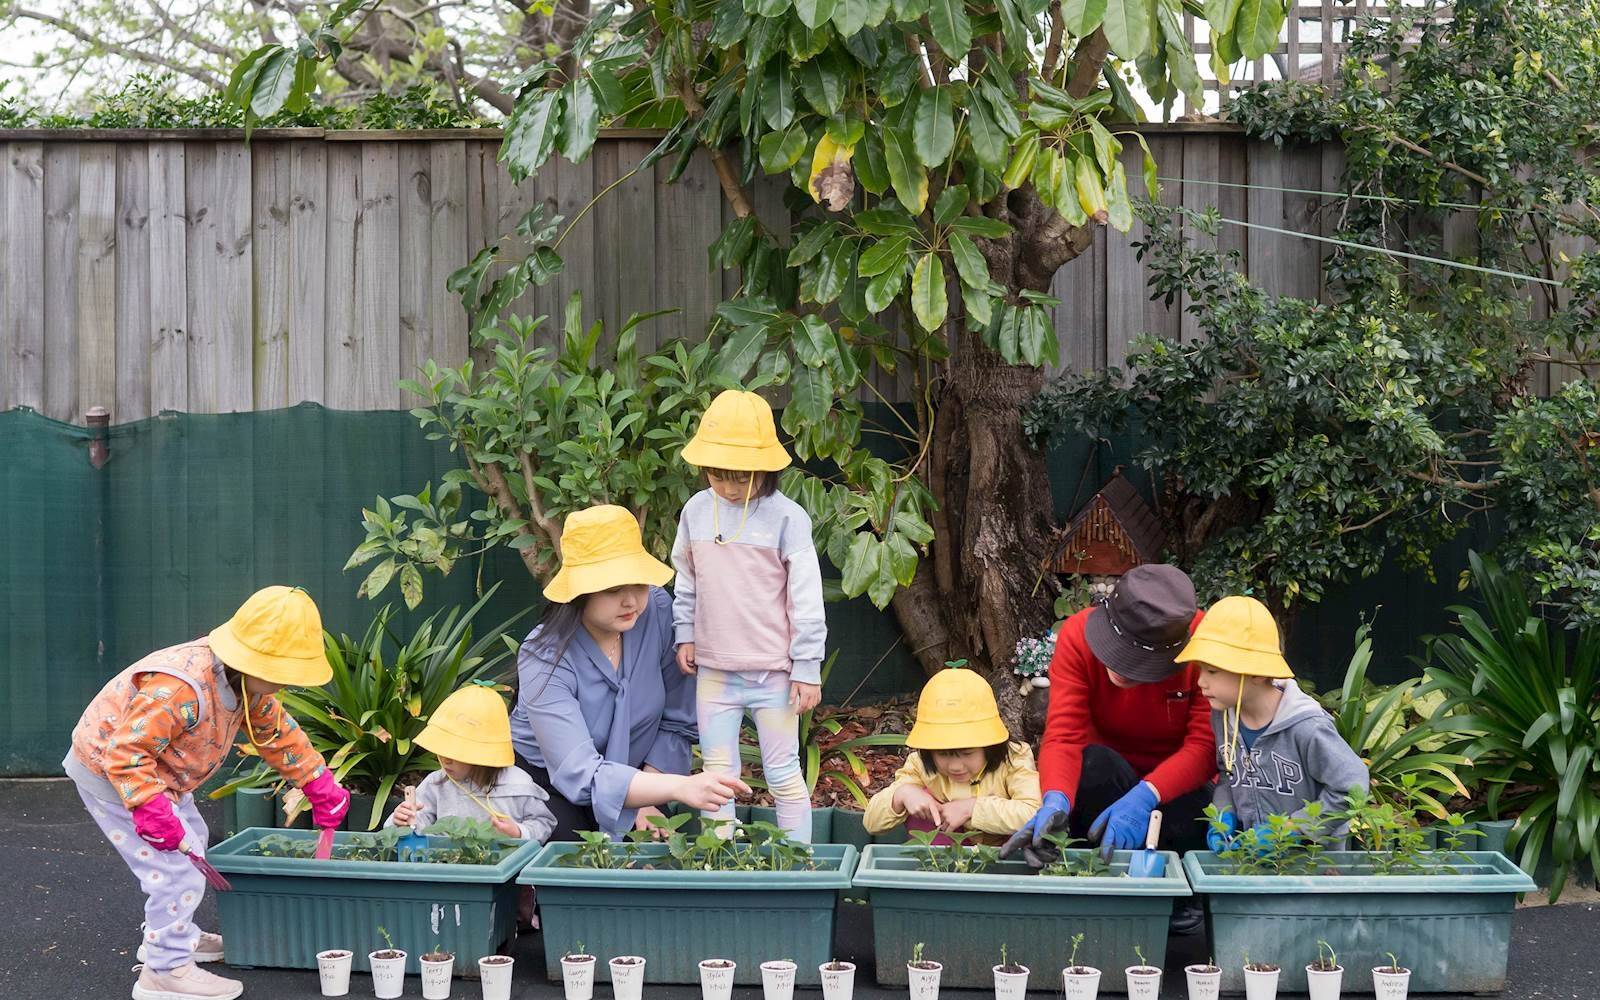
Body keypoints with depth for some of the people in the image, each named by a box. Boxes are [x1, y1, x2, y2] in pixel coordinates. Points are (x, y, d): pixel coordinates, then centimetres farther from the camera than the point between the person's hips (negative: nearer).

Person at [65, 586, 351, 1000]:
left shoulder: (249, 684, -9)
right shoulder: (178, 689, -39)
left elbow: (276, 732, 7)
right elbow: (125, 751, -37)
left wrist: (320, 786, 7)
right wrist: (152, 810, -40)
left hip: (150, 771, 10)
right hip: (108, 775, -10)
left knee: (190, 847, 26)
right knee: (175, 868, -13)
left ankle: (176, 935, 44)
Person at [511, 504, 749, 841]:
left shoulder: (658, 611, -17)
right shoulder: (544, 659, -27)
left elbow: (676, 722, -7)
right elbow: (582, 774, -36)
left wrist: (645, 801, -17)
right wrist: (678, 787, -47)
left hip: (634, 771, 3)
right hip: (546, 782, -3)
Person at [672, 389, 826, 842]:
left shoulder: (786, 517, -11)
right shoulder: (697, 510, 2)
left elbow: (806, 599, -9)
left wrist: (807, 668, -9)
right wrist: (684, 634, 8)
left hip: (773, 670, -4)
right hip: (714, 669, 4)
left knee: (783, 775, 3)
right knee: (717, 773, 10)